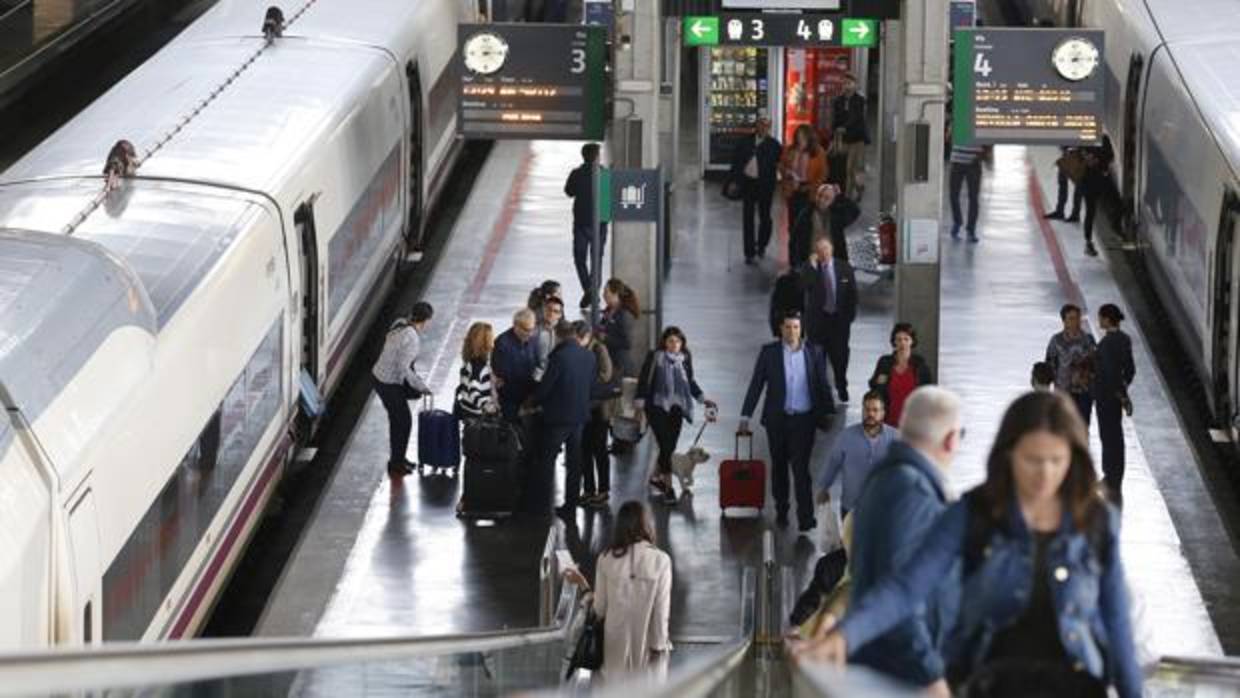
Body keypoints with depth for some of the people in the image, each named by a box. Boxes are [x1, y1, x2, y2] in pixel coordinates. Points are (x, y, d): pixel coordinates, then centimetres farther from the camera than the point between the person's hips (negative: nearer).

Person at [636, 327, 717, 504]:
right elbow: (644, 380, -4)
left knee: (670, 446, 7)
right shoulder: (654, 357, -7)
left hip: (676, 408, 4)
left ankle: (656, 477, 30)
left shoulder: (685, 359, 3)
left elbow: (690, 382, 15)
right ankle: (668, 487, -5)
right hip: (657, 407, -4)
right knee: (665, 445, -9)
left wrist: (702, 398, 8)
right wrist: (639, 403, -8)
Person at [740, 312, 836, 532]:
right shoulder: (769, 352, 1)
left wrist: (828, 412, 4)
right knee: (779, 466, 11)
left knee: (801, 468, -10)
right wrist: (745, 416, 0)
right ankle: (781, 511, 24)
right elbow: (756, 385, 2)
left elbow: (823, 385, 8)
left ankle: (805, 516, -13)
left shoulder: (814, 352, 2)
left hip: (804, 419, -1)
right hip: (777, 419, 1)